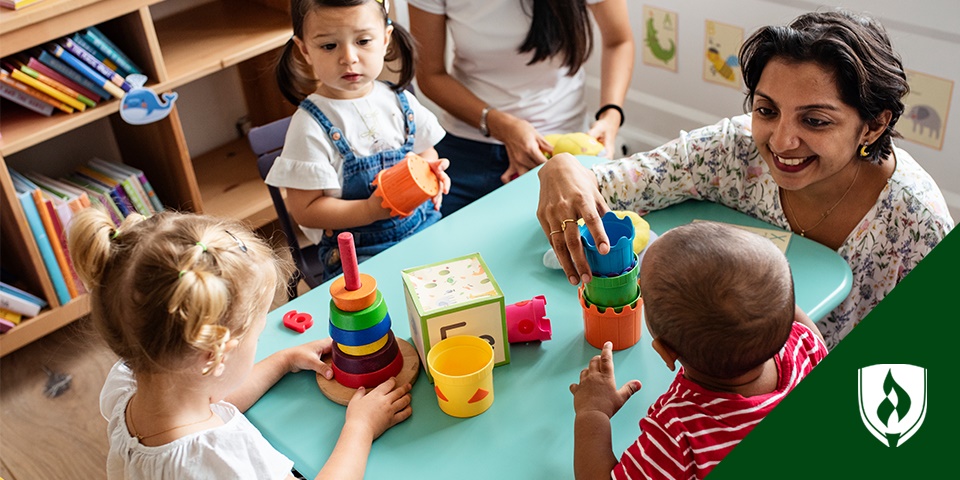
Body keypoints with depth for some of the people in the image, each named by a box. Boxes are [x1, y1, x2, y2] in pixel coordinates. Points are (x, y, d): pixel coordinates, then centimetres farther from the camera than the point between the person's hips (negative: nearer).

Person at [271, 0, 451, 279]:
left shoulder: (399, 102, 3)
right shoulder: (311, 126, -12)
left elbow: (426, 152, 19)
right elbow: (305, 211, -11)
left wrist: (432, 172, -6)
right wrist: (371, 211, -23)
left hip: (424, 228, 5)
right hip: (358, 252, -5)